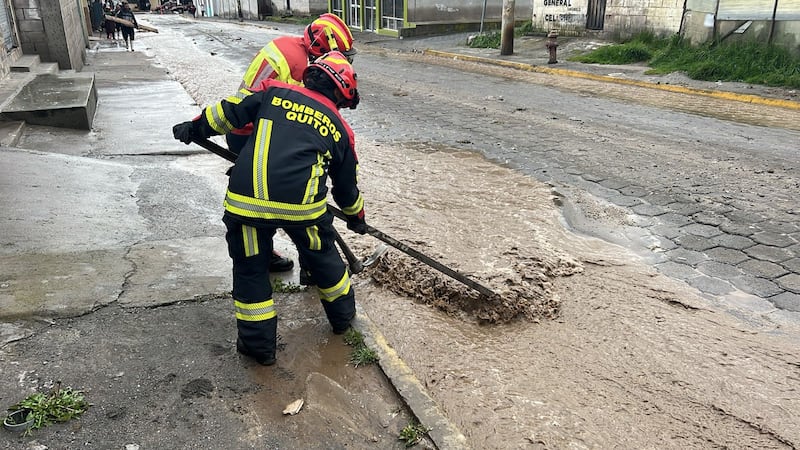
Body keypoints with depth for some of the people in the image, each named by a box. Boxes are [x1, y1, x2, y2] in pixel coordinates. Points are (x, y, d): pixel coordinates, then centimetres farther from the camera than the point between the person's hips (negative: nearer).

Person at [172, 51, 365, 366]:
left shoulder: (274, 93, 15)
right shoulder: (339, 128, 18)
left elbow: (228, 111, 14)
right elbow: (346, 186, 26)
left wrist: (194, 128, 30)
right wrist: (356, 218, 43)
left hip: (247, 197, 0)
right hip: (302, 203, 1)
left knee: (250, 269, 17)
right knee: (323, 255, 26)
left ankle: (258, 343, 24)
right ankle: (342, 315, 44)